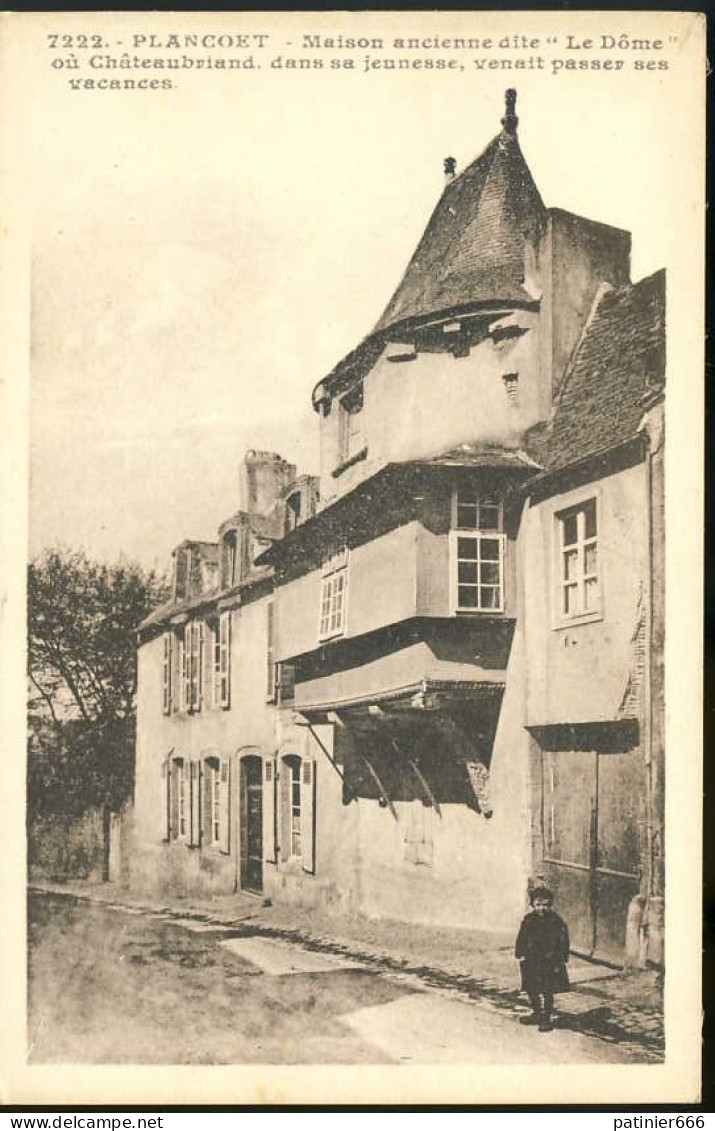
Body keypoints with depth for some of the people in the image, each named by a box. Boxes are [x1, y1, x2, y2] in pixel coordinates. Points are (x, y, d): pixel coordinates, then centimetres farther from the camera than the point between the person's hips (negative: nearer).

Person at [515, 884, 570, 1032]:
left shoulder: (557, 922, -8)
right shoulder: (528, 921, 4)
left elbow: (563, 942, -6)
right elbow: (521, 938, 9)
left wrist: (560, 959, -10)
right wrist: (521, 954, 1)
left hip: (549, 963, -5)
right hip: (531, 962, 5)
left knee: (546, 992, -3)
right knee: (532, 990, 14)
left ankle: (548, 1018, 8)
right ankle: (537, 1014, 29)